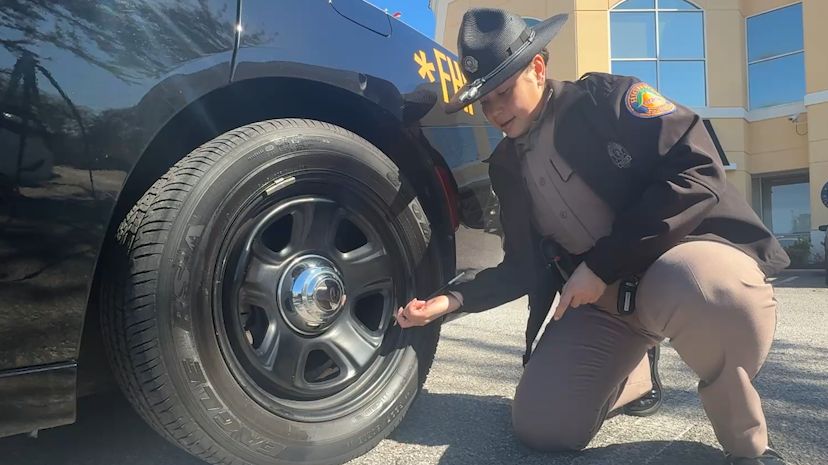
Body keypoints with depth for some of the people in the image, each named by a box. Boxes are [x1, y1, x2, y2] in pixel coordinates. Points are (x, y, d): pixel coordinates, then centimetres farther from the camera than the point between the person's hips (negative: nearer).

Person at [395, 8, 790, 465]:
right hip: (601, 298, 5)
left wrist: (600, 263, -21)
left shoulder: (608, 97, -6)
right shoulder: (506, 165, 10)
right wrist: (454, 299, -4)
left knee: (704, 287, -42)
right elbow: (523, 266, 12)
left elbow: (699, 173, -18)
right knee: (540, 425, -10)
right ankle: (629, 368, 21)